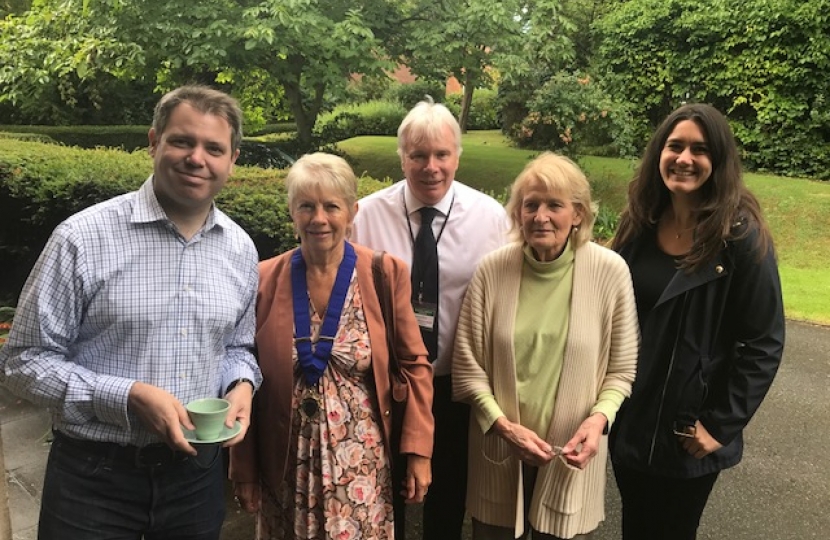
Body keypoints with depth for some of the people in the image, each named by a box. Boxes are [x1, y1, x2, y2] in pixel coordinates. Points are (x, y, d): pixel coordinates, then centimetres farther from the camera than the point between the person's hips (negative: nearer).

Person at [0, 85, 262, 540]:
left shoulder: (241, 249, 2)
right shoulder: (83, 238, -13)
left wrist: (241, 385, -7)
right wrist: (129, 396, -20)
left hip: (197, 471, 4)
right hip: (94, 476, -4)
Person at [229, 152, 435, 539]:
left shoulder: (386, 274, -7)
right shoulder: (264, 280, -6)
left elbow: (414, 363, -1)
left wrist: (418, 451, -5)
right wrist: (244, 468, 3)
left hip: (362, 465, 0)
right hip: (286, 466, 1)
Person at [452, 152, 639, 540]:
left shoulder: (610, 271, -10)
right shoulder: (492, 270, -9)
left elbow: (621, 369, -1)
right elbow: (467, 366, -4)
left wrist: (598, 418, -17)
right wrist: (504, 426, -14)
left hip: (571, 455, 0)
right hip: (499, 451, 1)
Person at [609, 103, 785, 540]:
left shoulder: (742, 237, -15)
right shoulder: (639, 224, -1)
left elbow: (763, 345, -13)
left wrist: (720, 425, -15)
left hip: (688, 434, -4)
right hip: (627, 420, 4)